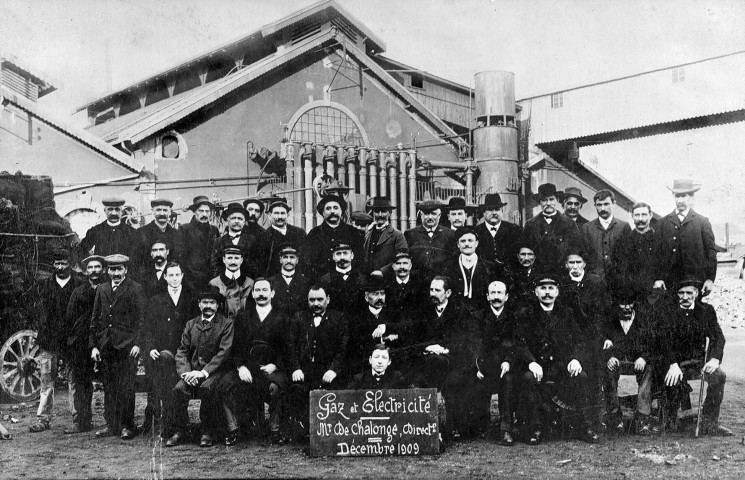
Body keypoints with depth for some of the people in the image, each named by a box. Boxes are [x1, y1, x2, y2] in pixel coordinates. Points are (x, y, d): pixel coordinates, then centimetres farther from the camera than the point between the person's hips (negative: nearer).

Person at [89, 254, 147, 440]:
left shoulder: (136, 289, -1)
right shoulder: (101, 290, 14)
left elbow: (141, 318, -5)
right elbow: (94, 319, 15)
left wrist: (137, 343, -13)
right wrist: (93, 345, 8)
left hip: (126, 346, -5)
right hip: (105, 346, 5)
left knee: (126, 388, -3)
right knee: (109, 388, 9)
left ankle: (127, 426, 5)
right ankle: (111, 425, 16)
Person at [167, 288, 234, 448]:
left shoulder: (226, 324, 2)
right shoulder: (190, 324, 15)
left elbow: (224, 352, -8)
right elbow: (182, 351, 9)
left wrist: (204, 372, -18)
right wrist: (185, 371, -11)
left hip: (215, 371, -3)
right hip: (192, 369, 3)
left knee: (207, 387, -34)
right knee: (179, 389, -26)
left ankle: (207, 433, -19)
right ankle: (178, 431, -13)